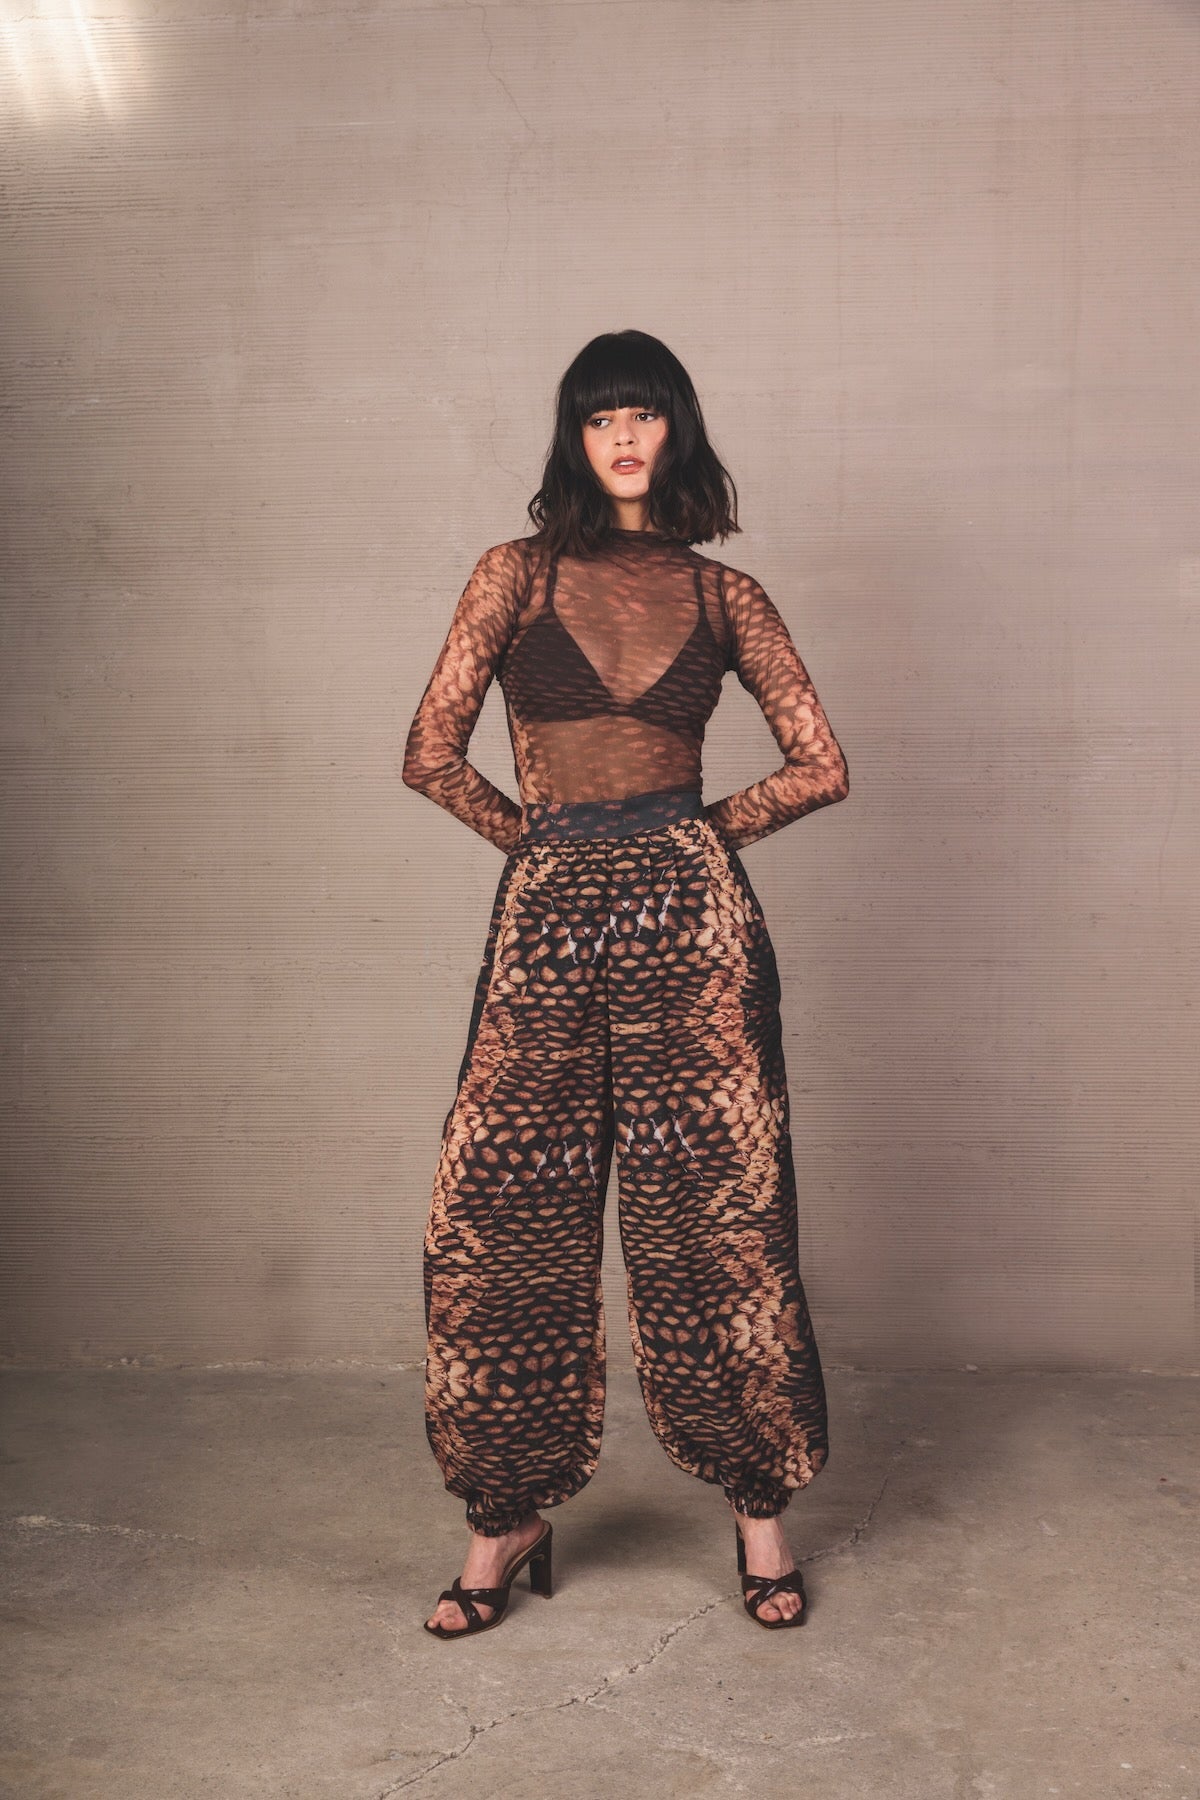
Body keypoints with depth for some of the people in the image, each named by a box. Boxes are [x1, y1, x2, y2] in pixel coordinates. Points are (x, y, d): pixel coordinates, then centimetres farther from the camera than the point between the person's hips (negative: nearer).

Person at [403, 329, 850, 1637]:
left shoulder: (724, 595, 10)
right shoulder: (516, 575, 7)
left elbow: (823, 767, 11)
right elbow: (430, 756, 2)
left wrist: (699, 835, 8)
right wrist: (544, 839, 8)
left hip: (691, 913, 0)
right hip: (547, 915, 1)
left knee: (715, 1212, 3)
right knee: (510, 1219, 2)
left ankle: (761, 1508, 18)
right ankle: (509, 1516, 18)